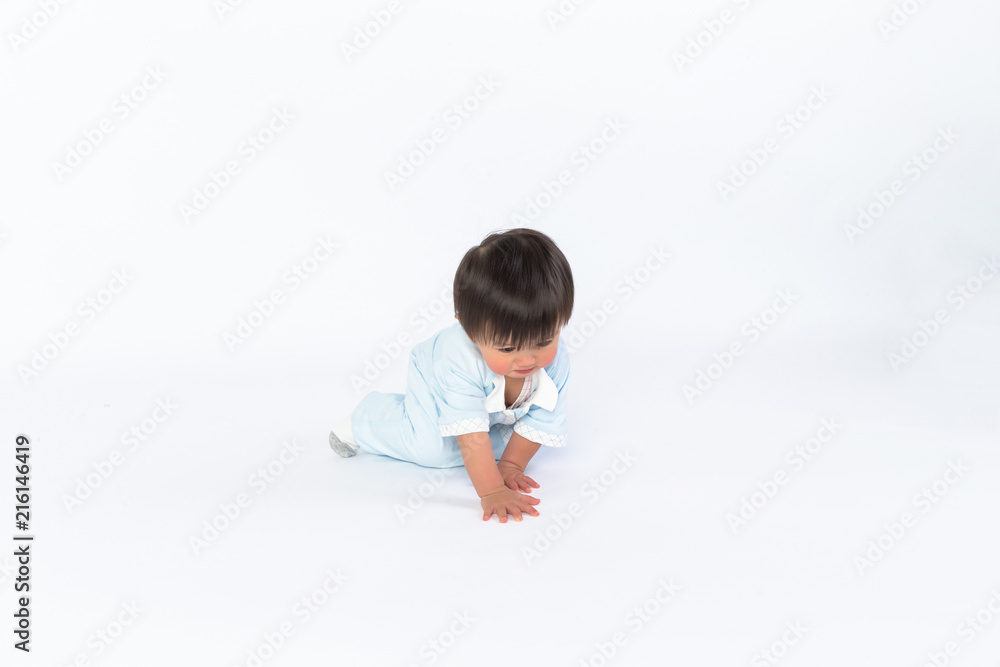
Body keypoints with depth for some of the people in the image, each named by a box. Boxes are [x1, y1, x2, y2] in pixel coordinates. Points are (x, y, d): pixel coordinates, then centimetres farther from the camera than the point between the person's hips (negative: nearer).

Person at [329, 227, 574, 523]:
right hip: (432, 380, -5)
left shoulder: (555, 358, -36)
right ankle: (367, 418, 6)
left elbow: (539, 420, -21)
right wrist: (491, 491, -48)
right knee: (431, 448, -21)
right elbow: (472, 437, -46)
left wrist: (511, 464, -17)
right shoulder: (461, 360, -48)